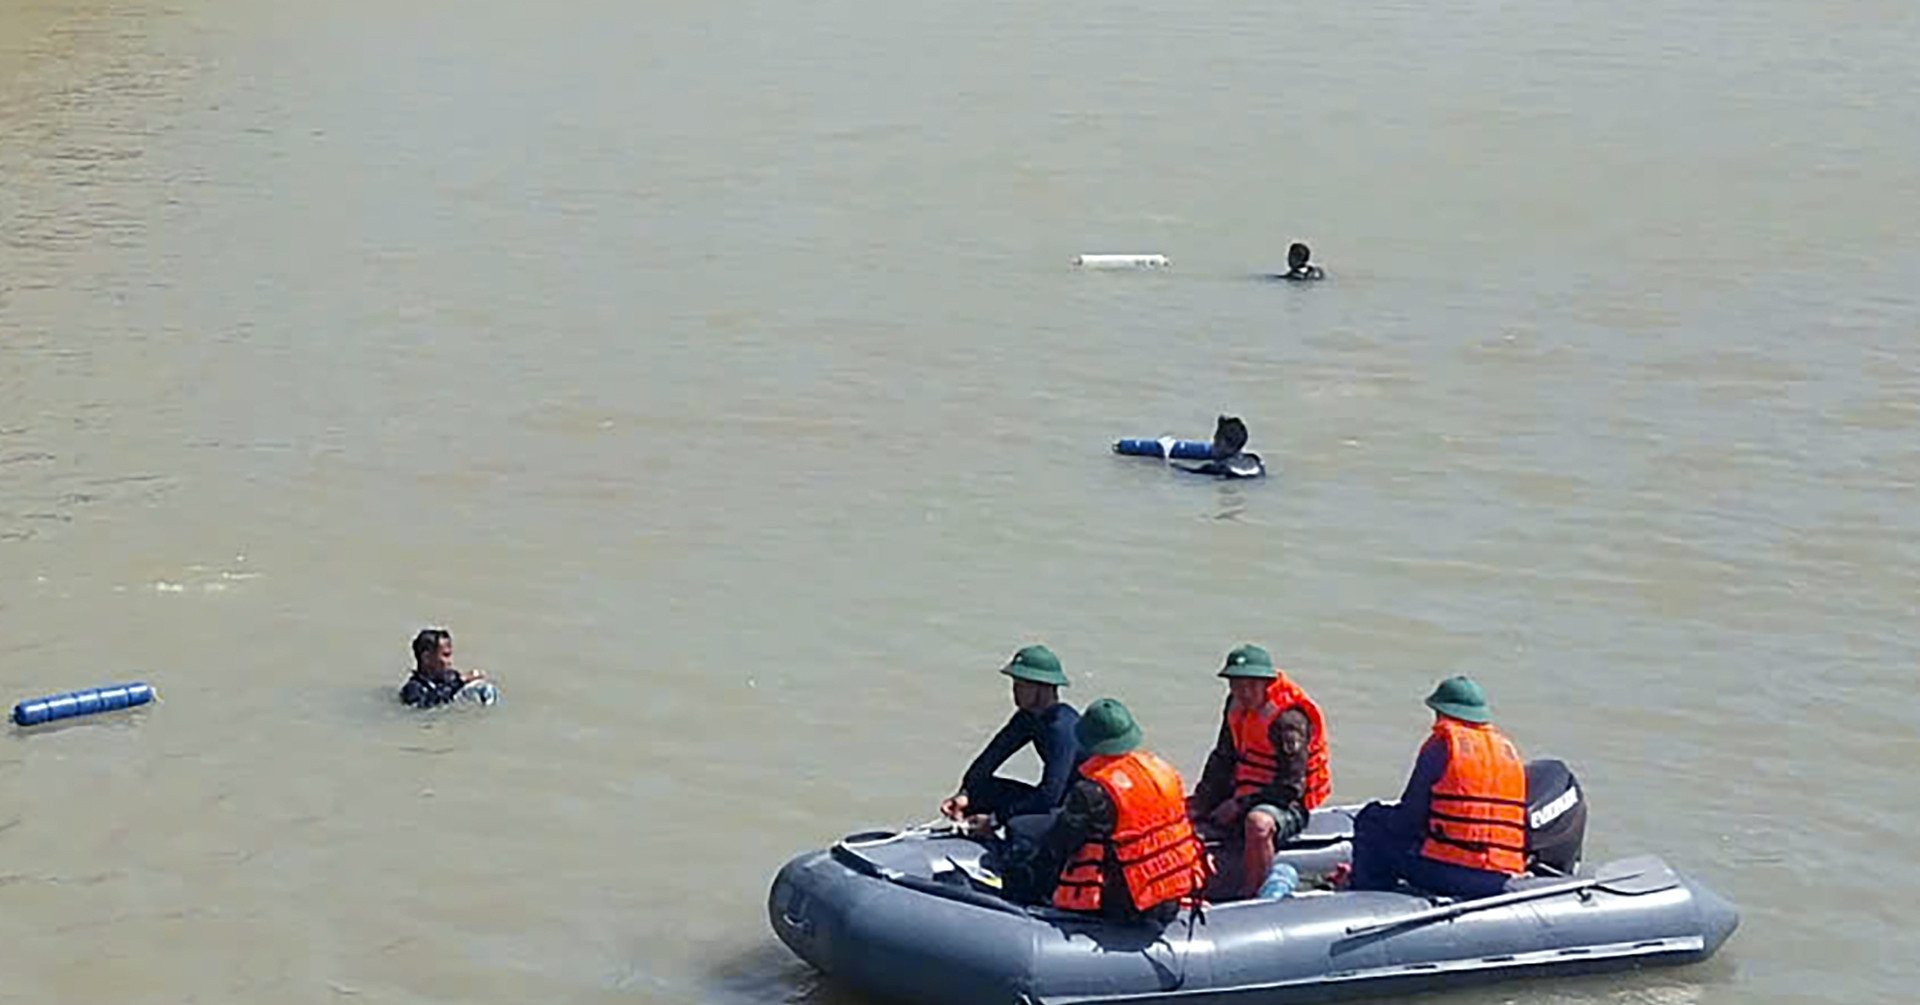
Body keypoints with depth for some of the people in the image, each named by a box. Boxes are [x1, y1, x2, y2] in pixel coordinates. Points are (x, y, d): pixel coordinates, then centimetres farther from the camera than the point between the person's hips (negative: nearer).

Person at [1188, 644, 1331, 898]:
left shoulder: (1289, 718, -19)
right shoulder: (1236, 707, 6)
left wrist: (1240, 805, -22)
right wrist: (1203, 799, 0)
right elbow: (1222, 760, 15)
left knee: (1258, 822, -42)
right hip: (1240, 796, 9)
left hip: (1285, 804, -9)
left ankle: (1252, 898, -36)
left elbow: (1291, 786, -20)